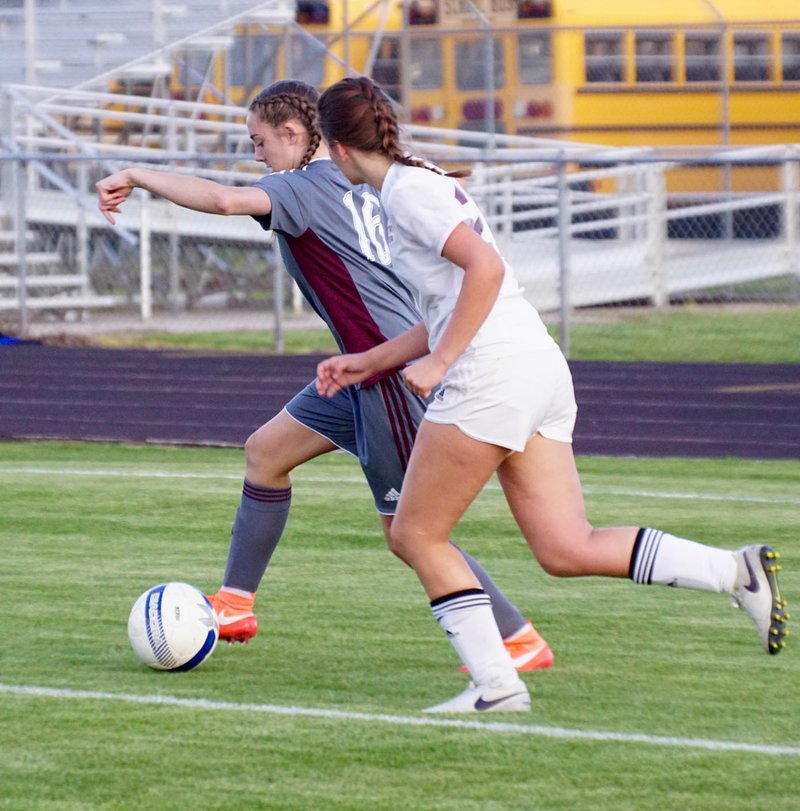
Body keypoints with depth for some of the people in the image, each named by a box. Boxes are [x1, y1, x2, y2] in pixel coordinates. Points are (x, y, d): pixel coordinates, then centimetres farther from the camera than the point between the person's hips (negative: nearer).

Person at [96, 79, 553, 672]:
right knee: (265, 451, 17)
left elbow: (225, 200, -31)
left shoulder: (305, 186, -13)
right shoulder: (362, 184, 14)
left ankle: (522, 641, 1)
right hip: (368, 370, 10)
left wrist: (137, 176, -19)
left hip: (393, 367, -10)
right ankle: (234, 606, 25)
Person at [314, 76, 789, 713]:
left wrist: (437, 363, -16)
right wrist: (368, 362, 30)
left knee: (415, 534, 3)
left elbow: (486, 266, -19)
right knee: (568, 550, 2)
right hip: (540, 372, 9)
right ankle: (738, 571, -8)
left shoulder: (406, 190, -6)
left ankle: (496, 684, -1)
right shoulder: (422, 183, 23)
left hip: (493, 375, -9)